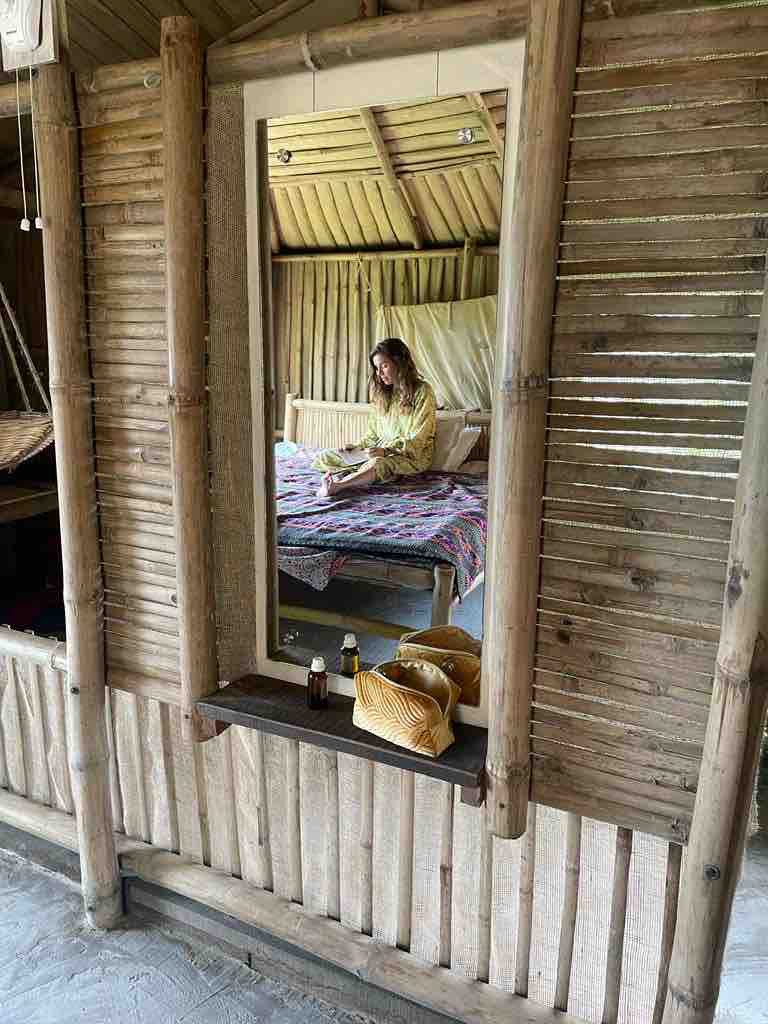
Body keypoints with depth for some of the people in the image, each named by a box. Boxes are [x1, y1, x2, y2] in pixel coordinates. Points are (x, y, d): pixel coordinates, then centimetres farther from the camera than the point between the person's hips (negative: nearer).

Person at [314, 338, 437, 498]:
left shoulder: (422, 392, -8)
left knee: (377, 464, -42)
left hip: (412, 457, -7)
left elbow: (416, 441, -14)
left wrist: (386, 450, -25)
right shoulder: (383, 394, 14)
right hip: (382, 453, 8)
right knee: (323, 458, -7)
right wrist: (358, 446, 0)